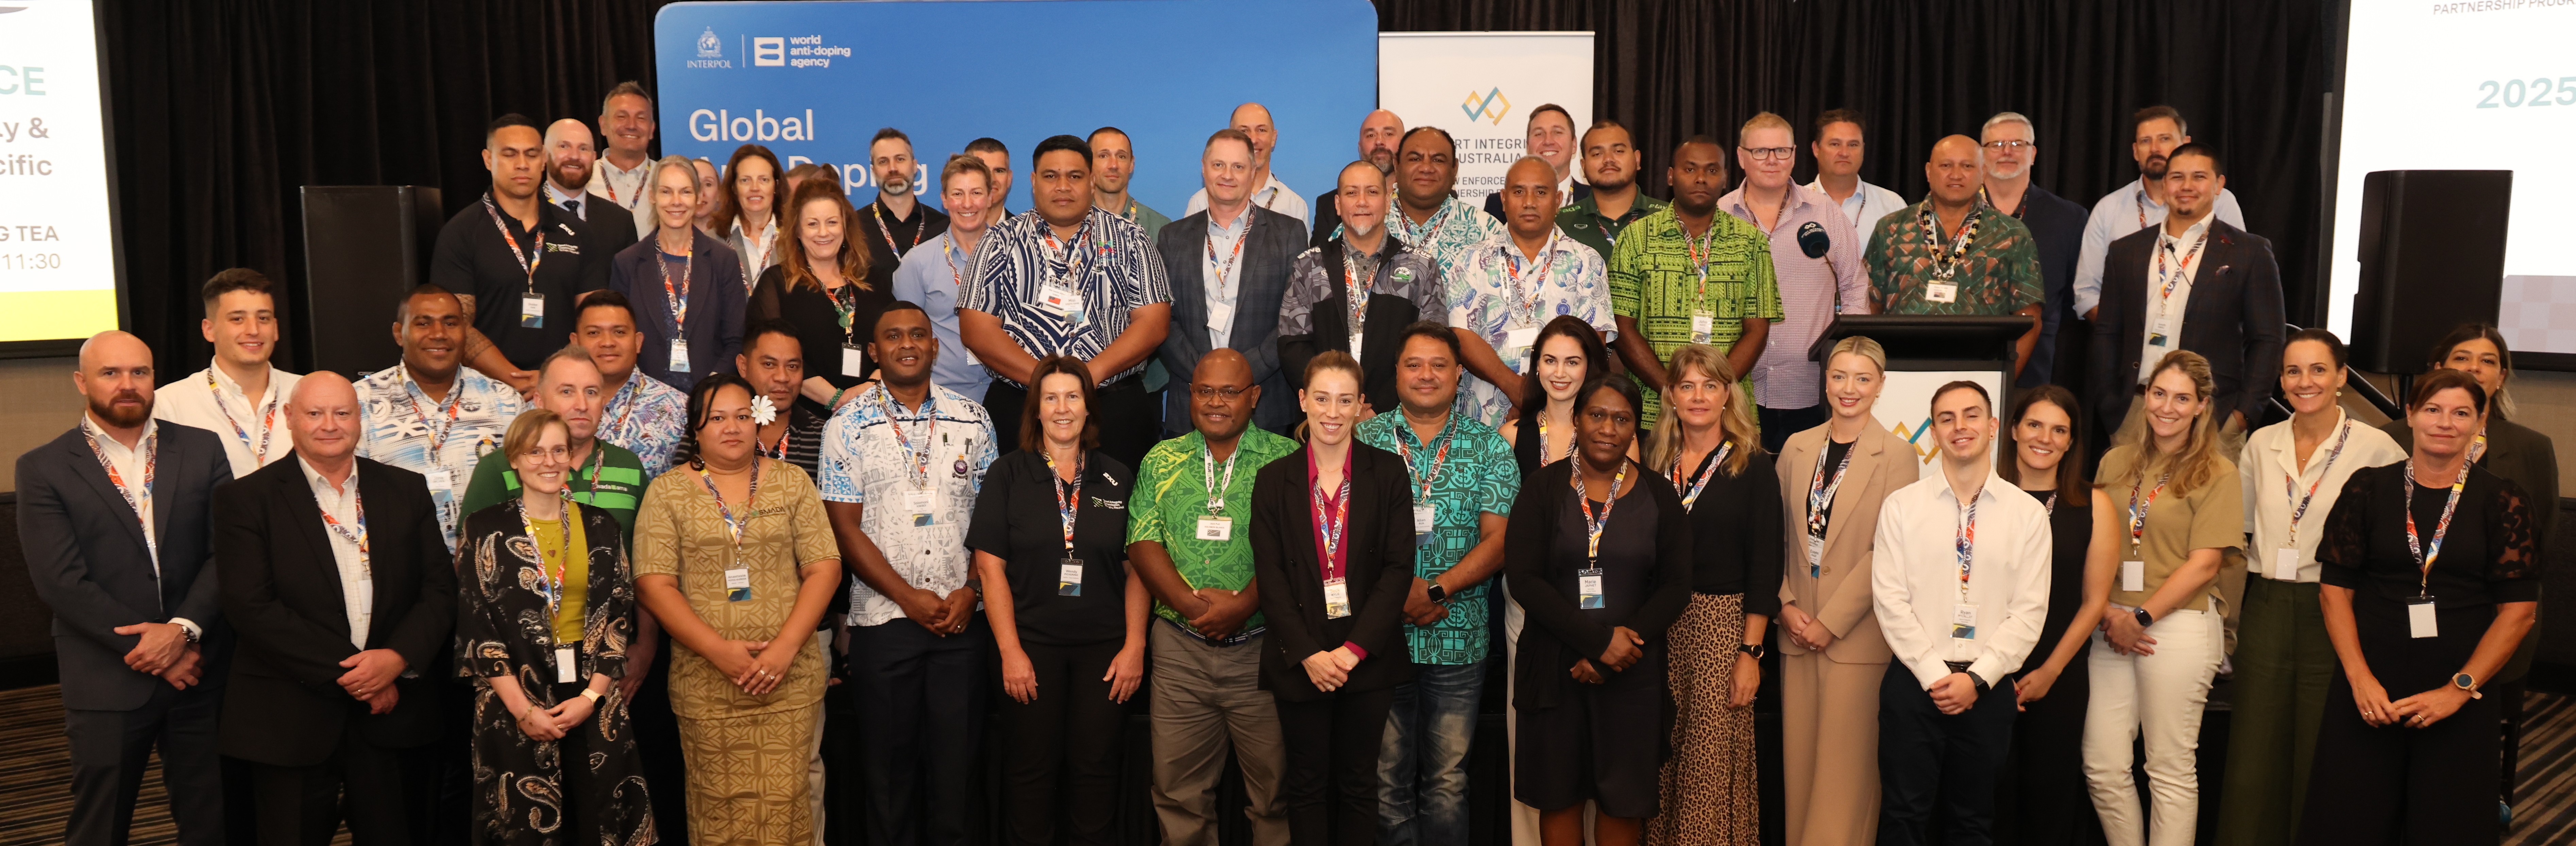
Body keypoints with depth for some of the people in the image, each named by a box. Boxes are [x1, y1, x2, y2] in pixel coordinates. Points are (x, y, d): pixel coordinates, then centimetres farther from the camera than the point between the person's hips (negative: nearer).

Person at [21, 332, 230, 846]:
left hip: (201, 670, 2)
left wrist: (184, 628, -15)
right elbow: (62, 582, -8)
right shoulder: (45, 469, -1)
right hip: (107, 683, -2)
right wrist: (148, 648, -12)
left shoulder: (203, 449, 6)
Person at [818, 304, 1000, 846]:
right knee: (890, 755, 7)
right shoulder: (848, 426, 1)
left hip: (961, 617, 1)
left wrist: (971, 590, -6)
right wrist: (910, 597, -9)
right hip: (883, 617, -1)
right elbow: (845, 527, -3)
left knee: (957, 752, 4)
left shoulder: (972, 420, 6)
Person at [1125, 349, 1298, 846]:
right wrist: (1194, 605, -12)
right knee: (1179, 790, 8)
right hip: (1179, 649, 2)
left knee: (1273, 788, 5)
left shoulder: (1287, 459, 1)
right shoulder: (1162, 461, 10)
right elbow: (1142, 544, 2)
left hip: (1261, 649, -2)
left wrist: (1243, 605, -18)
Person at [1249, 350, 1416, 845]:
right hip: (1299, 660, 0)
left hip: (1368, 656, 0)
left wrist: (1355, 648, -13)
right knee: (1307, 783, 10)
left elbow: (1399, 568, -5)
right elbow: (1270, 577, -2)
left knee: (1359, 783, 10)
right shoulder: (1274, 481, 2)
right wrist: (1308, 654, -12)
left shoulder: (1387, 474, 1)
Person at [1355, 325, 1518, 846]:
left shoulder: (1489, 447, 5)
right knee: (1387, 776, 6)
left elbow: (1498, 540, -2)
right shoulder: (1363, 440, 4)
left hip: (1459, 639, 0)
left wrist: (1437, 591, -15)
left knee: (1448, 780, 6)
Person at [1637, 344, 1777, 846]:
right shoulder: (1656, 464, 9)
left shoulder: (1752, 466, -1)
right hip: (1660, 625, 3)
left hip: (1723, 623, -3)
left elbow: (1765, 566, -5)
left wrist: (1751, 653, -10)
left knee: (1714, 763, -2)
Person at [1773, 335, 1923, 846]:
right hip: (1799, 630, 4)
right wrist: (1787, 605, -2)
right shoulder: (1797, 449, 9)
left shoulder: (1897, 456, -5)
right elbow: (1777, 537, 11)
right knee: (1798, 759, 9)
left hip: (1857, 633, -4)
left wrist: (1831, 622, -12)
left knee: (1844, 766, 0)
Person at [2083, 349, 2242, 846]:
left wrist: (2141, 617, -11)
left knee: (2171, 769, 2)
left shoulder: (2217, 474, -1)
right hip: (2112, 628, 4)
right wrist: (2106, 614, -4)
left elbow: (2204, 563, -7)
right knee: (2102, 764, 2)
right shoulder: (2116, 463, 12)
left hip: (2178, 626, -4)